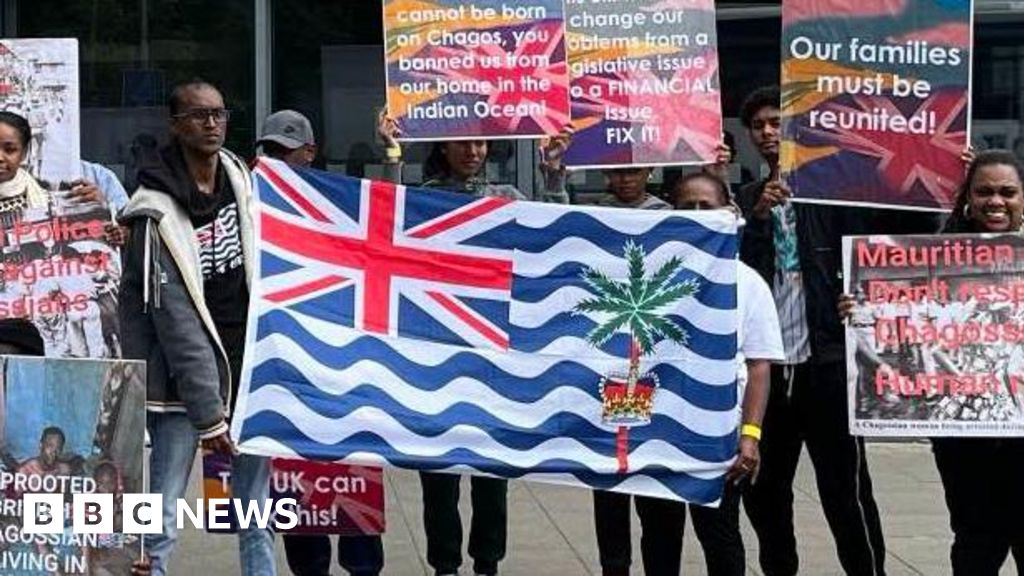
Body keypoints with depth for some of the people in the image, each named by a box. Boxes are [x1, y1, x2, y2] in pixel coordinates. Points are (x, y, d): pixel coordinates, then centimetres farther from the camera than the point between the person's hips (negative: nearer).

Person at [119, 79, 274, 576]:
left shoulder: (238, 175, 6)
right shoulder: (159, 215, -14)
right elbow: (178, 326, -17)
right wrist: (208, 416, -19)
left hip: (247, 367, 6)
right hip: (184, 381, -6)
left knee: (257, 512, 12)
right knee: (162, 520, -6)